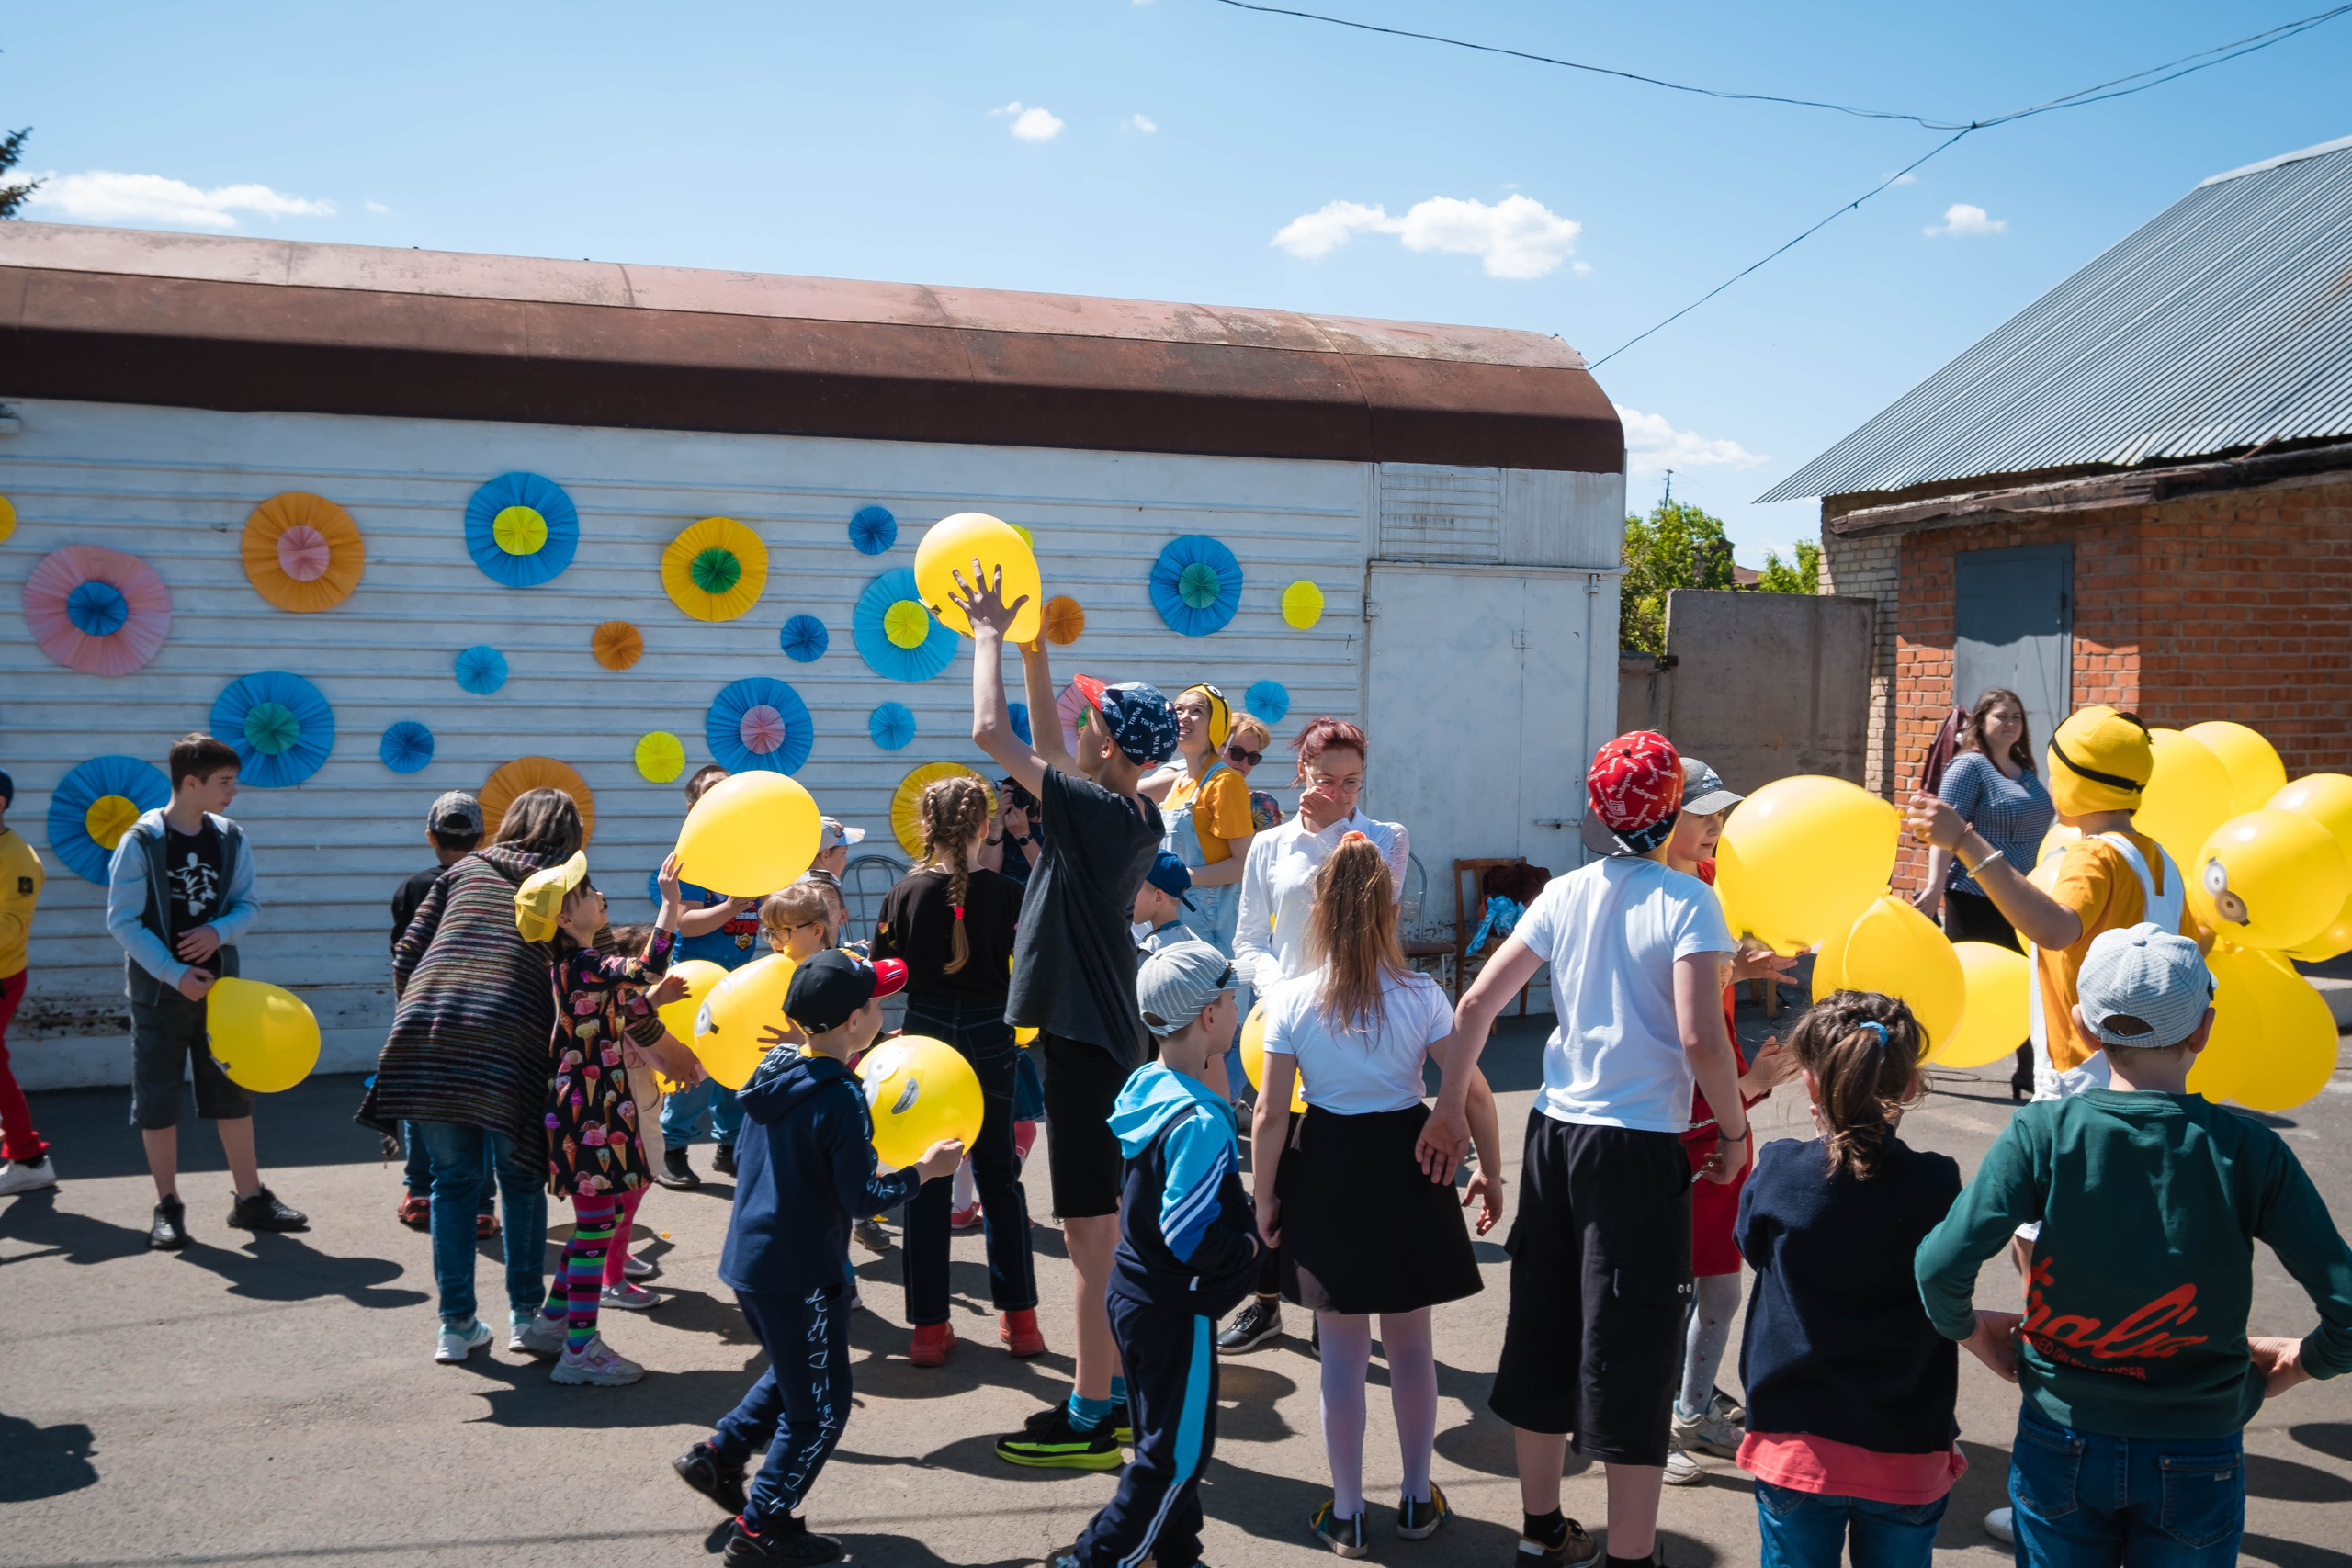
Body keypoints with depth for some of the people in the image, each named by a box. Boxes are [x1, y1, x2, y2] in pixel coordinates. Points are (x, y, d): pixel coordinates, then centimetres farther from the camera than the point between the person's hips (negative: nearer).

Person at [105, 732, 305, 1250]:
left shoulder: (231, 839, 2)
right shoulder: (141, 842, -11)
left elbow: (248, 905, 7)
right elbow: (122, 921, -11)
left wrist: (219, 931, -15)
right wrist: (174, 974, -18)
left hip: (218, 983, 4)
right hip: (159, 990, -4)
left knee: (233, 1090, 8)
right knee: (157, 1098, 3)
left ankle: (250, 1198, 16)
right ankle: (168, 1207, 14)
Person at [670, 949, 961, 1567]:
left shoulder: (775, 1070, 3)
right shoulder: (841, 1099, -22)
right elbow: (862, 1197, -20)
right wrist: (924, 1170, -8)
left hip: (749, 1260, 9)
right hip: (800, 1276, -9)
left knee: (792, 1375, 29)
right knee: (820, 1407, 7)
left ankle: (718, 1458, 30)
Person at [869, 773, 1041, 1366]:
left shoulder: (904, 893, -6)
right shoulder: (1004, 893, -8)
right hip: (990, 1035, 0)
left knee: (926, 1180, 7)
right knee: (998, 1172, 12)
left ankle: (930, 1326, 9)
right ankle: (1019, 1316, 15)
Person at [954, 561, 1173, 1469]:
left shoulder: (1098, 813, -18)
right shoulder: (1137, 818, 7)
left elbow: (991, 732, -17)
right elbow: (1045, 743, 21)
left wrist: (990, 636, -4)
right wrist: (1028, 641, 19)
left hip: (1084, 1037, -10)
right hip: (1100, 1032, 10)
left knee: (1091, 1230, -3)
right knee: (1103, 1225, 17)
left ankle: (1090, 1415, 4)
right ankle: (1119, 1384, 27)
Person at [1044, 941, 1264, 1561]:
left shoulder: (1148, 1086, 2)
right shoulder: (1199, 1123, -26)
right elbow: (1190, 1237, -28)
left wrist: (1240, 1235, 11)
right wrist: (1249, 1247, -11)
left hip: (1134, 1295, 9)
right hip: (1175, 1309, -9)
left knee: (1164, 1437, 21)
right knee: (1178, 1452, 5)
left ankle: (1174, 1550, 33)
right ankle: (1097, 1556, 11)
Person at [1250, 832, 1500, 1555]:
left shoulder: (1290, 1001, -10)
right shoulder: (1423, 996, -9)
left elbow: (1270, 1116, -9)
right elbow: (1474, 1095, -7)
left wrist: (1265, 1198, 3)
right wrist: (1491, 1174, 6)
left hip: (1326, 1172, -1)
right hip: (1407, 1165, 1)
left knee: (1342, 1352, 11)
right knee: (1411, 1344, 17)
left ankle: (1346, 1515, 20)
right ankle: (1417, 1500, 30)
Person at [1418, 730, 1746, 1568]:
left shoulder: (1565, 894, 5)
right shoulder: (1686, 900, -10)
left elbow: (1476, 1004, 4)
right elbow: (1699, 1038, -19)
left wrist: (1450, 1109, 13)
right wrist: (1734, 1131, -4)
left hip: (1555, 1131, 6)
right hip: (1642, 1147, -5)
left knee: (1545, 1331, 16)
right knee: (1632, 1353, 3)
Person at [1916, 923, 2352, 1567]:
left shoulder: (2043, 1132, -14)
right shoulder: (2247, 1149, -13)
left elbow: (1941, 1266, -22)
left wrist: (1968, 1329, -2)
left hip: (2061, 1446, 0)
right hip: (2197, 1463, 0)